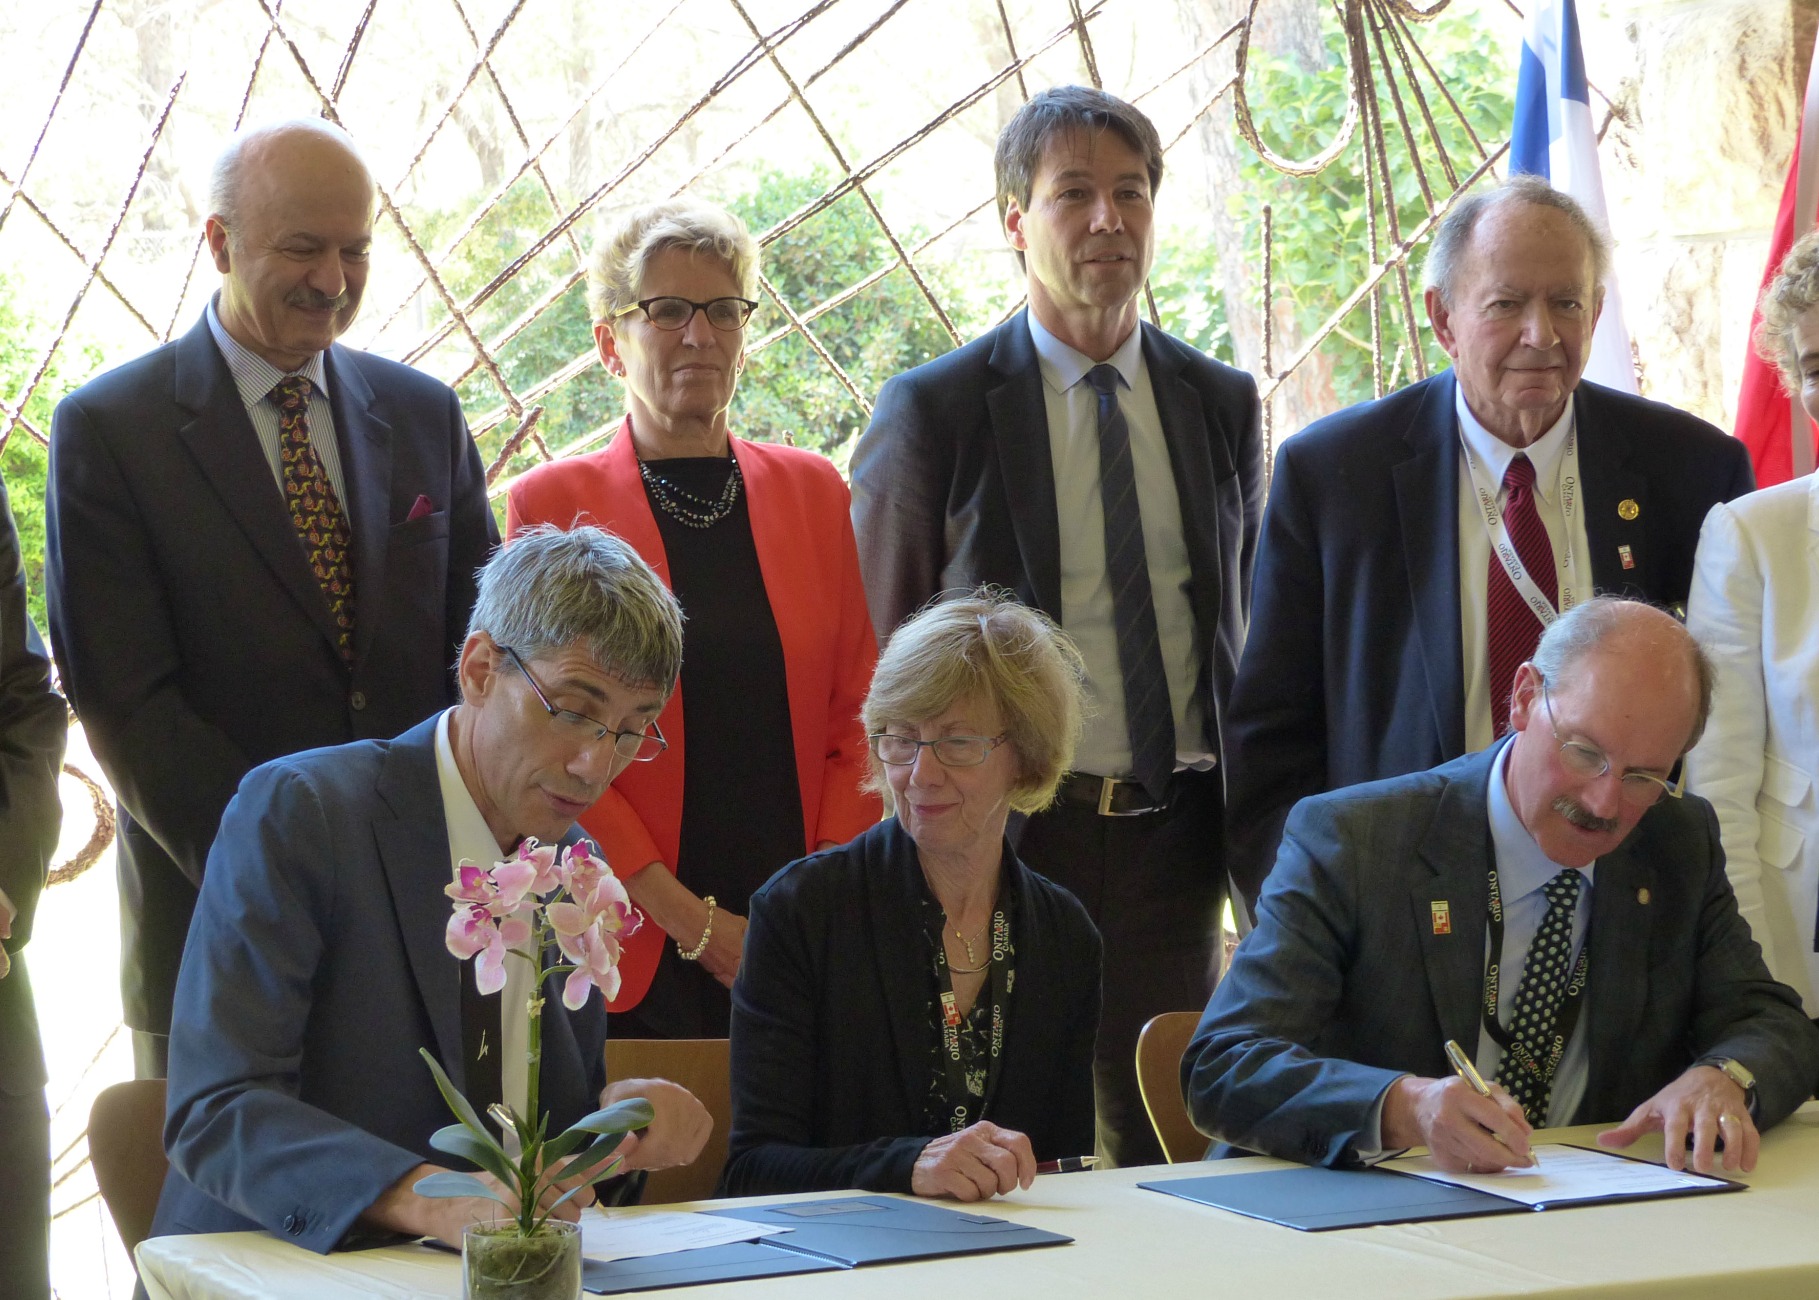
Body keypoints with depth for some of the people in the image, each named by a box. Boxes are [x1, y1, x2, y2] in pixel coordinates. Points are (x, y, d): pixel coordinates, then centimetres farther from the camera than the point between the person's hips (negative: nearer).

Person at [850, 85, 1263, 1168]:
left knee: (1170, 1144, 8)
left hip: (1175, 835, 3)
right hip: (1005, 832, -3)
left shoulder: (1224, 404, 9)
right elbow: (876, 648, 2)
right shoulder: (932, 411, -3)